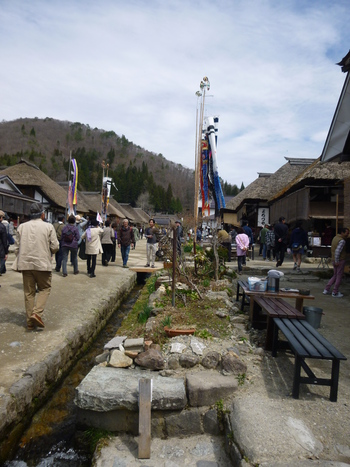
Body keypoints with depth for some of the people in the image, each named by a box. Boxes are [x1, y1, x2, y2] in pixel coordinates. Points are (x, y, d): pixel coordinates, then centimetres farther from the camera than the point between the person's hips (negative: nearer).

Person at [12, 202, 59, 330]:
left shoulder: (22, 226, 4)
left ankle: (30, 322, 16)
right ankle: (37, 313, -5)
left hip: (25, 264, 4)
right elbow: (55, 247, -7)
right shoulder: (48, 226, -6)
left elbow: (17, 247, 6)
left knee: (29, 292, 11)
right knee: (45, 288, 13)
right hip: (42, 263, -3)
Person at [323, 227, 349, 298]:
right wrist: (337, 261, -20)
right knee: (339, 277, 3)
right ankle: (335, 293, 9)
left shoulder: (335, 238, 11)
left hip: (334, 260, 9)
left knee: (335, 276, 19)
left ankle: (326, 289, 18)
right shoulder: (342, 241, -17)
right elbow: (337, 251, -27)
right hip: (340, 260, -9)